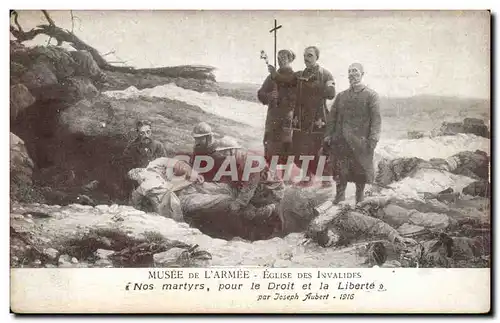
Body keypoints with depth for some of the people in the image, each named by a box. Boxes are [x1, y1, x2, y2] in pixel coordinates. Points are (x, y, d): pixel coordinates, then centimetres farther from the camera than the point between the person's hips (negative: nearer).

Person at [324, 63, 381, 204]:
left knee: (360, 172, 4)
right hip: (341, 142, 3)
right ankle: (339, 201, 12)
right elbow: (332, 116, 14)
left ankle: (360, 201, 19)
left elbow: (376, 118, -7)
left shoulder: (371, 95, 1)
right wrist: (328, 134, 3)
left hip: (360, 142, -3)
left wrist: (373, 138, -17)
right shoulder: (341, 96, 15)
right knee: (340, 173, 2)